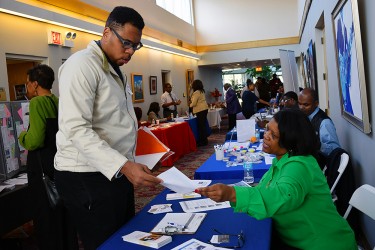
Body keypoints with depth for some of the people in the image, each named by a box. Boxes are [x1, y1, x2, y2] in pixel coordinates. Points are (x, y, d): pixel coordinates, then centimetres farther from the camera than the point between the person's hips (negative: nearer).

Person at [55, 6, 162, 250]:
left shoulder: (116, 70, 17)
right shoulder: (82, 65, -13)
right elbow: (76, 129, -23)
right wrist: (123, 165, -32)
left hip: (116, 171, 9)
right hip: (88, 177, -9)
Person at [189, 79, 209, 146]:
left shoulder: (196, 93, -15)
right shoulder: (202, 91, 14)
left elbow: (194, 103, -15)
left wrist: (190, 105, 5)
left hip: (200, 110, -9)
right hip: (204, 109, 9)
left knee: (201, 126, -3)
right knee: (203, 125, 14)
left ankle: (203, 141, 1)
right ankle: (204, 140, 20)